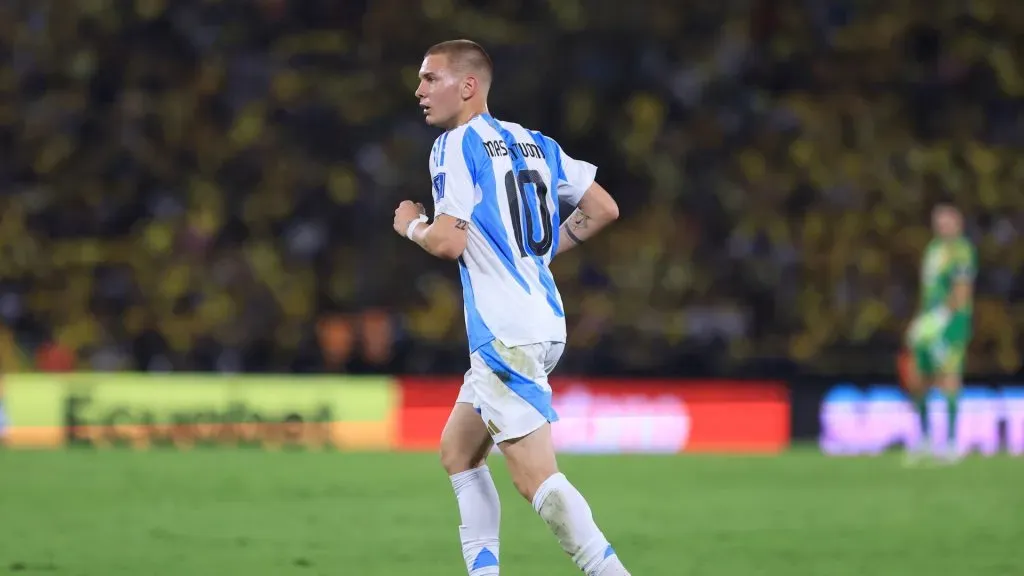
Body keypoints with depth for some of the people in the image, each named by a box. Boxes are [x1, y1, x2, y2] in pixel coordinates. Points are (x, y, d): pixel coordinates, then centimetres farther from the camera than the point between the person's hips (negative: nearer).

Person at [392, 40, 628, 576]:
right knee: (457, 452, 19)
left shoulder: (456, 146, -8)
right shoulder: (536, 144, 15)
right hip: (544, 319, 9)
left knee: (535, 476, -12)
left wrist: (411, 225, 4)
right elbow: (603, 208, 18)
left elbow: (448, 242, -18)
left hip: (505, 333, -9)